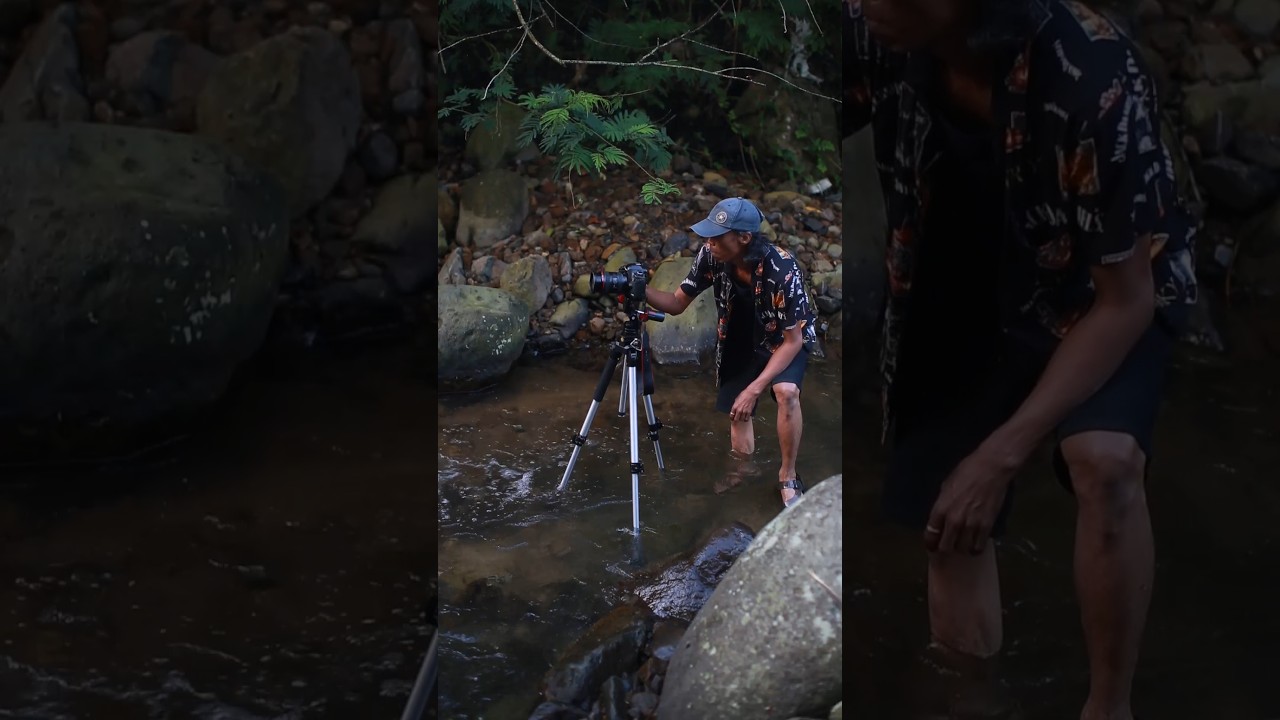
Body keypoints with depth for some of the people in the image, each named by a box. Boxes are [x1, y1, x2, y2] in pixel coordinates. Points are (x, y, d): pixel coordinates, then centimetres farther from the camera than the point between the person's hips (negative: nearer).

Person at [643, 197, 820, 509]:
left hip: (786, 339, -5)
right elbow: (677, 303, -12)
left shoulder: (783, 270, -36)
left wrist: (754, 389, -33)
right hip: (741, 341, 5)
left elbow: (792, 340, -28)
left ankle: (788, 477, -14)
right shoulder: (710, 256, -23)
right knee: (737, 413, 5)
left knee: (786, 391, -32)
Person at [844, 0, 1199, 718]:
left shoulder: (1094, 80, -35)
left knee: (1104, 461, -32)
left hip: (1109, 291, -4)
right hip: (972, 291, 4)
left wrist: (1001, 453, -29)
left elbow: (1125, 303, -26)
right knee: (944, 515, 4)